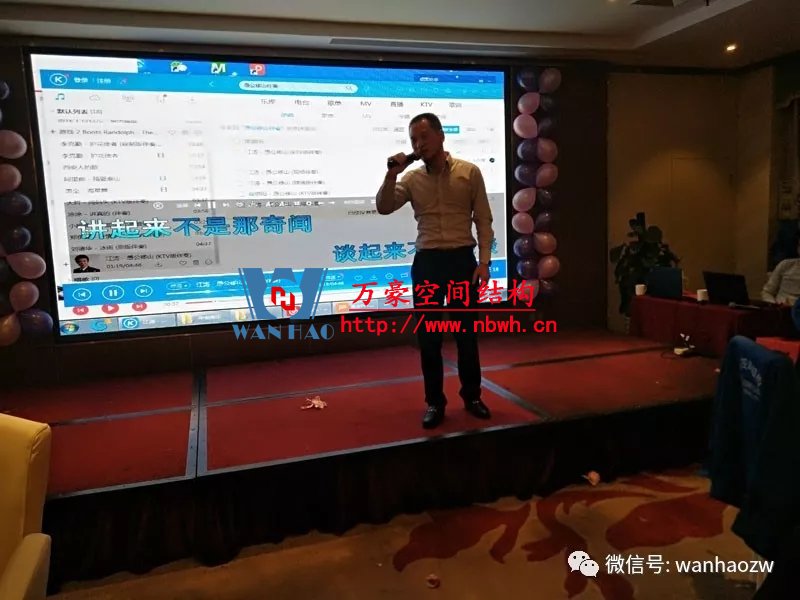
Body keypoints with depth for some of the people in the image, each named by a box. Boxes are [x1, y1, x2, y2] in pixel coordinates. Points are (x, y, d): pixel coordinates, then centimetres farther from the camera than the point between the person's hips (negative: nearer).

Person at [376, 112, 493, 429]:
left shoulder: (469, 172, 1)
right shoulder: (412, 178, 6)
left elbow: (483, 220, 1)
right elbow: (383, 208, -4)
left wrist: (484, 261, -7)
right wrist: (392, 174, -14)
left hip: (462, 259, -1)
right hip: (426, 261, 2)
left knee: (466, 331, 8)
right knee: (427, 335, 5)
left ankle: (472, 396, 26)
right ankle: (434, 402, 20)